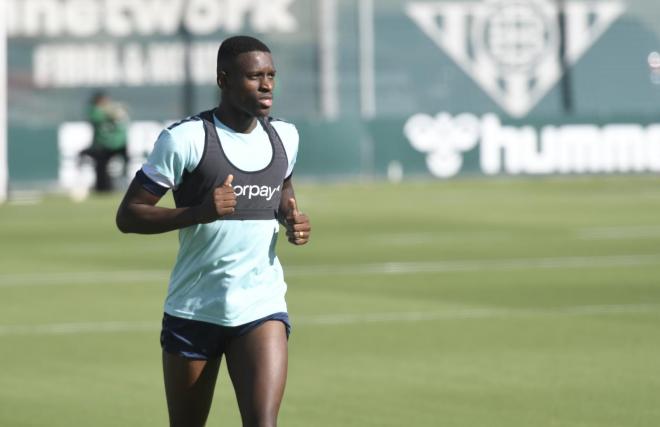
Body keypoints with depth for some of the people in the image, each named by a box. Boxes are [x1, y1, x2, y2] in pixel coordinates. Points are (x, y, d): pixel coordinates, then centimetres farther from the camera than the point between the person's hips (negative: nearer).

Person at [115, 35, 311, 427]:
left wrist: (294, 219, 5)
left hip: (262, 307, 2)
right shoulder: (186, 139, -10)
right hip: (193, 311, -2)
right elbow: (128, 216, -9)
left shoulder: (285, 137, 6)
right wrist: (198, 212, -25)